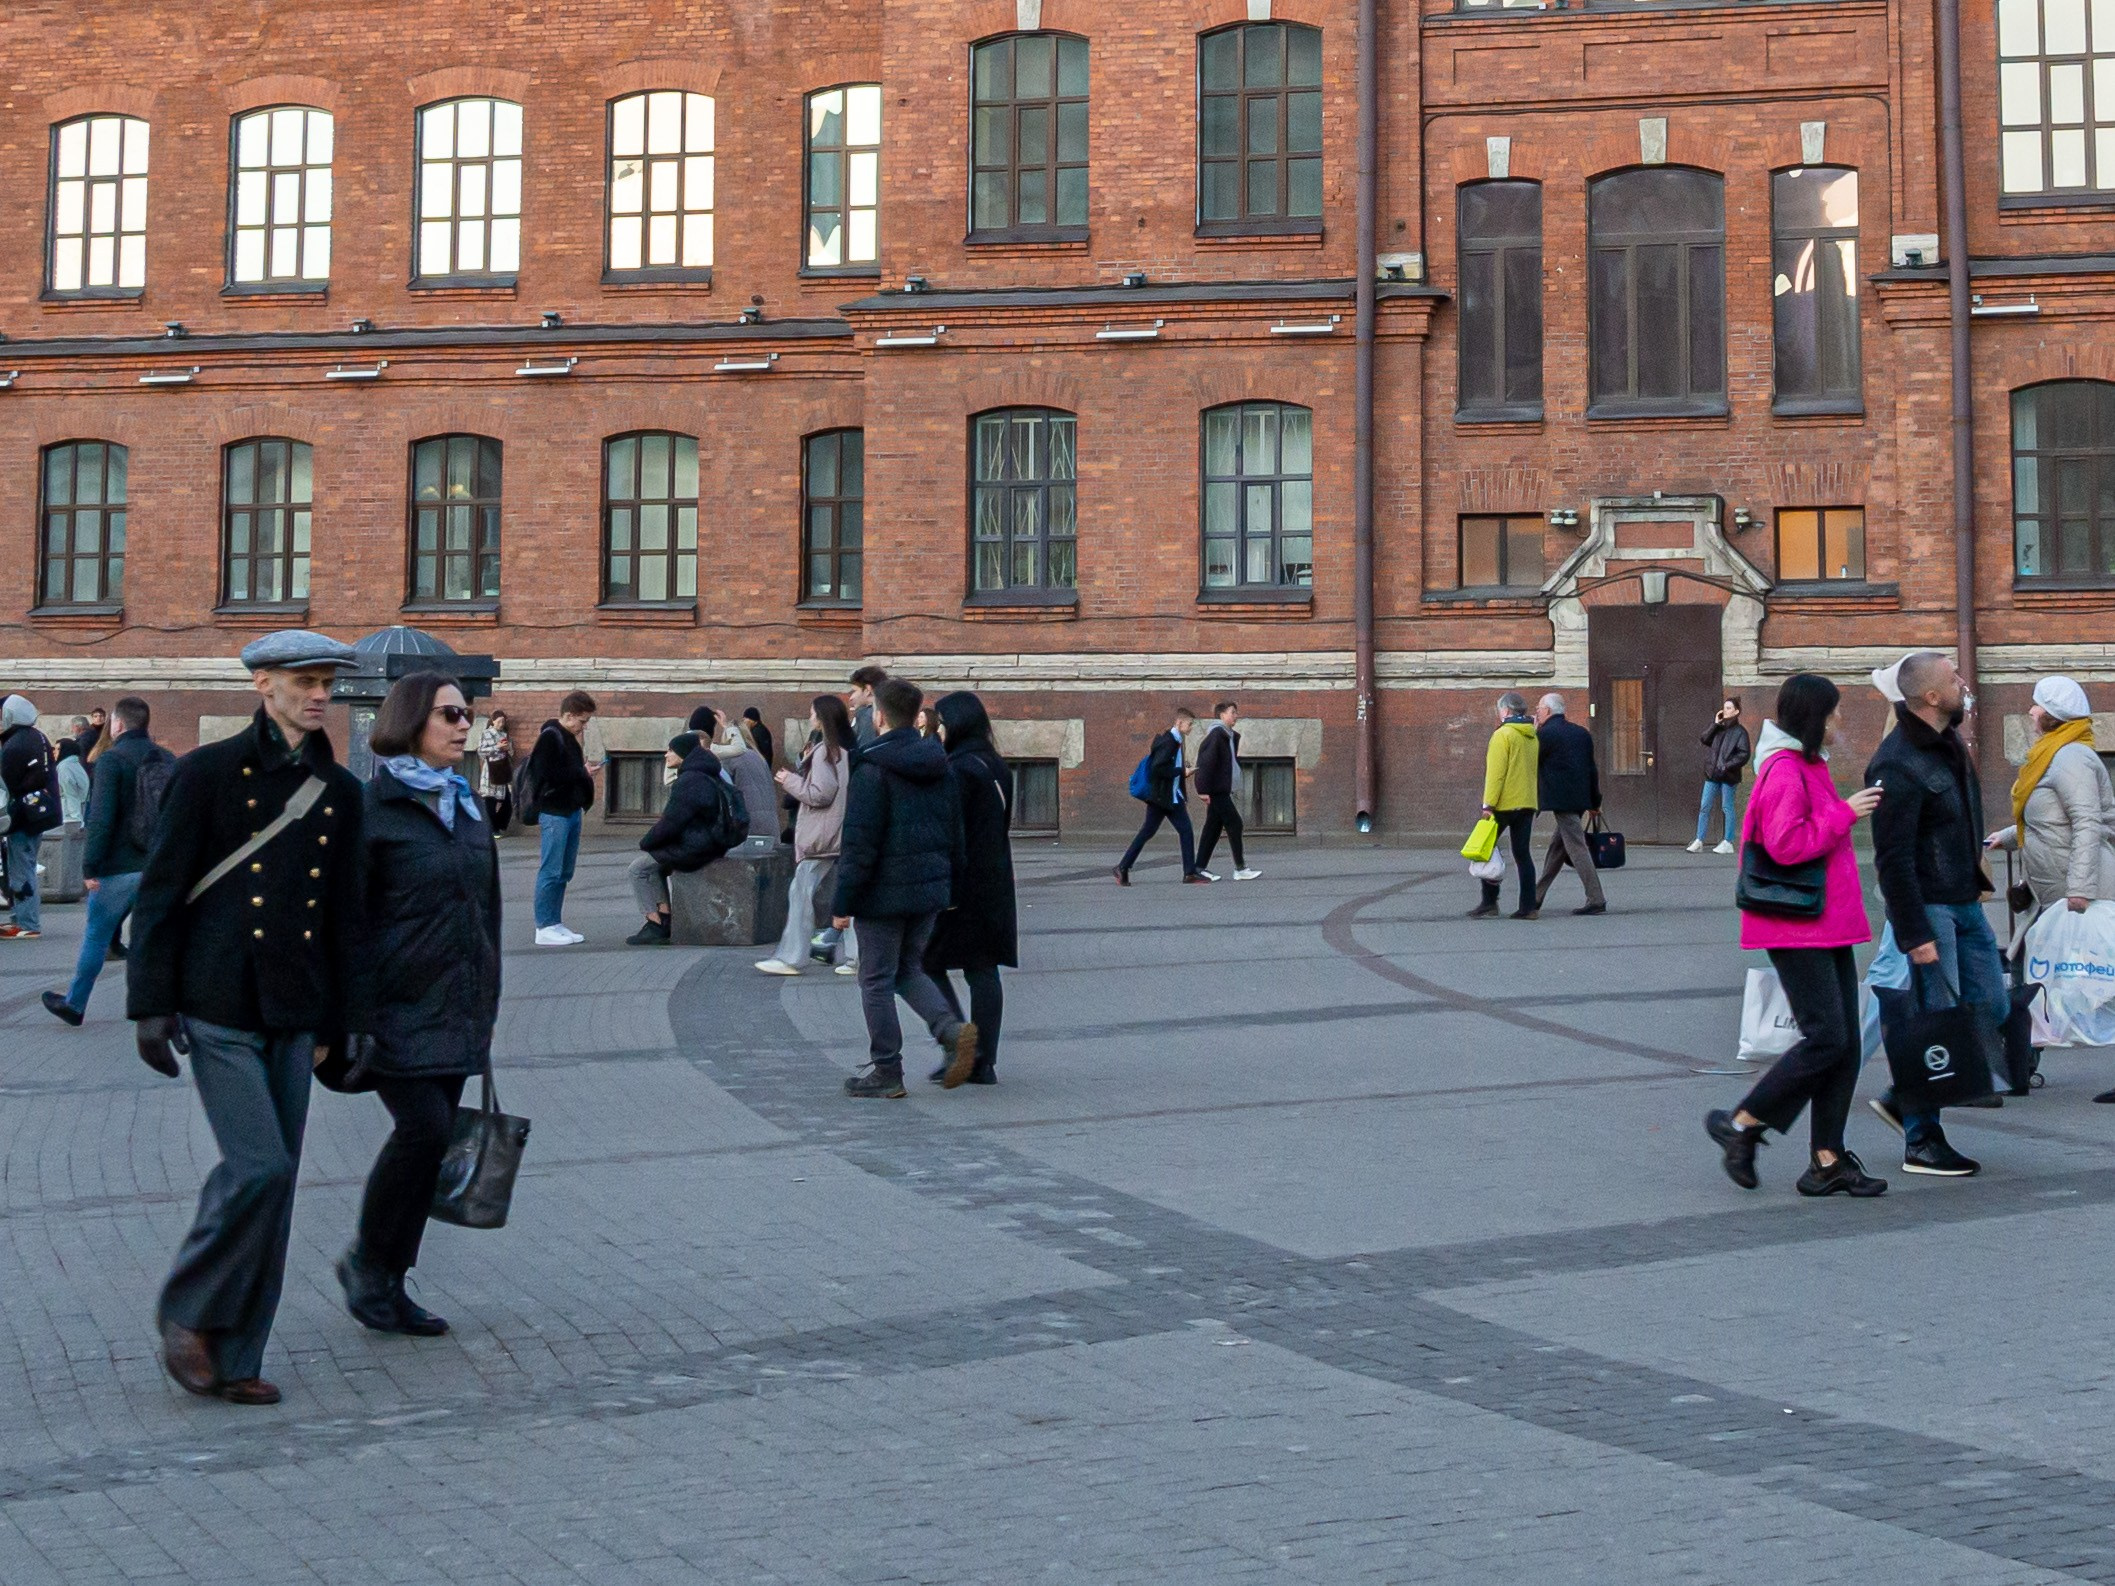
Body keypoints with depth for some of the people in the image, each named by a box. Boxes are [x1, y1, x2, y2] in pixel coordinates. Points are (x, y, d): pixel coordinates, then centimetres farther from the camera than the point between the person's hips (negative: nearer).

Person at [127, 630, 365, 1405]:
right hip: (216, 1007, -5)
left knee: (274, 1182, 5)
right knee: (259, 1166, -14)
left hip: (292, 1013, 5)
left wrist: (335, 1022, 14)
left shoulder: (338, 790, 9)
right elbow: (160, 891, -5)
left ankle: (235, 1358, 15)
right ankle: (187, 1311, 8)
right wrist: (150, 1004, -10)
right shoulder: (209, 772, -5)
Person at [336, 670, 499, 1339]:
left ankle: (388, 1283, 17)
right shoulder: (374, 807, -8)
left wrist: (487, 1002, 18)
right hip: (397, 1006, -7)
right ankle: (366, 1260, 4)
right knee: (424, 1126, -17)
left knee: (431, 1139, 7)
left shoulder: (468, 805, 14)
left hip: (455, 1008, 7)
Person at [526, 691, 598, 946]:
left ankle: (556, 923, 17)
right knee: (551, 871, -6)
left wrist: (585, 769, 0)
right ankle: (545, 928, -3)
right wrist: (582, 772, -14)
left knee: (564, 872, 12)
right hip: (553, 812, -9)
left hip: (571, 810, 9)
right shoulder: (549, 737, -11)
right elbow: (549, 775, -20)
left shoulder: (570, 738, 16)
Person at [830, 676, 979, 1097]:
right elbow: (955, 833, 13)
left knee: (877, 980, 5)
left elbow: (860, 844, -16)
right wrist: (950, 885, 20)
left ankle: (886, 1071, 9)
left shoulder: (872, 768, -15)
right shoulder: (939, 765, 7)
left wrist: (843, 903, -11)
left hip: (885, 893, -7)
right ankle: (952, 1029, -2)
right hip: (930, 889, 7)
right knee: (908, 968, 21)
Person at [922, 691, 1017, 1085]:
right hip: (994, 885, 8)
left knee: (930, 963, 3)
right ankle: (984, 1062, 8)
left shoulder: (959, 769, -15)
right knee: (983, 971, 8)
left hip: (960, 885, -8)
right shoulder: (998, 768, 12)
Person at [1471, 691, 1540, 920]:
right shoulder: (1532, 737, 13)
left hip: (1505, 804, -7)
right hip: (1527, 803, 7)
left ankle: (1489, 901, -1)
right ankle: (1528, 906, 1)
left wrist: (1488, 804, -16)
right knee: (1523, 854, 7)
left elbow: (1495, 772, -16)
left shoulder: (1503, 735, -10)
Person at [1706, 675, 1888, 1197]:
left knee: (1846, 1042, 6)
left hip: (1828, 925, 10)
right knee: (1826, 1040, -13)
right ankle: (1740, 1124, 1)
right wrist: (1844, 814, -17)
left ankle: (1828, 1161, 9)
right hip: (1798, 928, -10)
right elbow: (1786, 843, -23)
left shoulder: (1809, 767, 20)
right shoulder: (1785, 770, -13)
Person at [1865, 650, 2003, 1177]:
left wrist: (1976, 879, 21)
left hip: (1965, 902, 9)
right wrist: (1915, 935, -23)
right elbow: (1893, 859, -22)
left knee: (1991, 1007, 11)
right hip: (1929, 908, -9)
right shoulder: (1899, 765, -20)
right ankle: (1922, 1142, 6)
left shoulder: (1948, 742, 9)